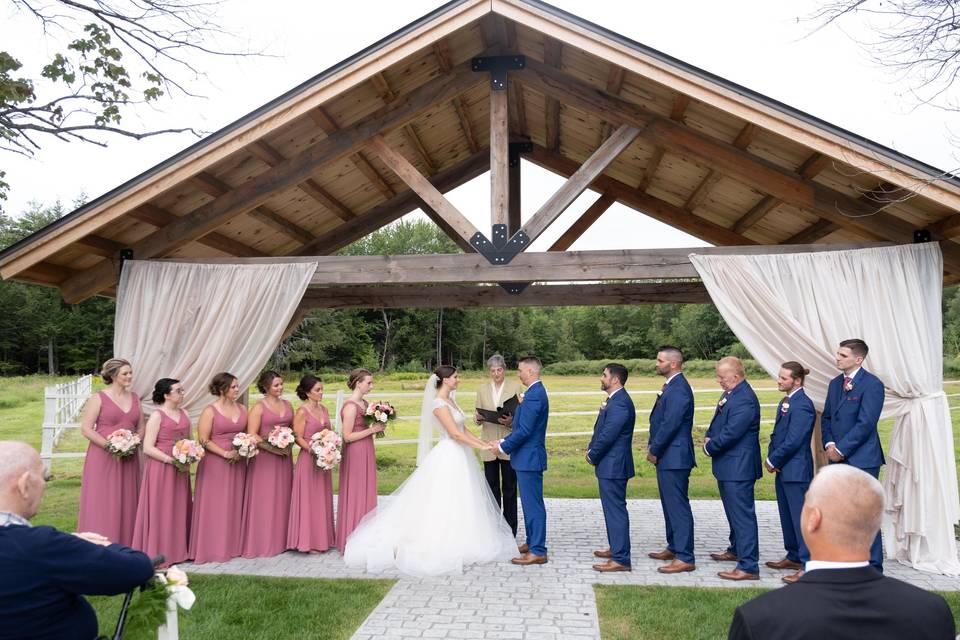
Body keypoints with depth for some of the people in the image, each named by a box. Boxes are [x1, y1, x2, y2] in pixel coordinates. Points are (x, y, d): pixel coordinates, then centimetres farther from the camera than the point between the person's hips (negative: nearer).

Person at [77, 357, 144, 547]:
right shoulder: (98, 398, -5)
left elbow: (141, 428, 15)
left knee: (127, 502, 6)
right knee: (102, 503, -2)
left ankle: (125, 548, 13)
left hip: (129, 458, 5)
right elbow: (85, 428, -10)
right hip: (103, 458, -5)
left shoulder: (134, 398, 11)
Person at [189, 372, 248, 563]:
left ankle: (233, 545, 19)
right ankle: (213, 548, 9)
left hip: (237, 464, 5)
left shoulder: (242, 409, 9)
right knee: (215, 507, 0)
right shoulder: (210, 411, -7)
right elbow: (203, 440, -11)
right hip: (215, 464, -5)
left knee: (235, 505, 10)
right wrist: (225, 453, -16)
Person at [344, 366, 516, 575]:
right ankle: (441, 548, 5)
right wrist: (480, 447, -17)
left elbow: (463, 429, 14)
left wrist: (483, 442, 6)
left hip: (459, 456, 9)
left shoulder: (450, 401, 12)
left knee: (459, 503, 13)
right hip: (449, 457, -9)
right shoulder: (439, 404, -17)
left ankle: (455, 545, 22)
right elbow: (455, 434, -22)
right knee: (445, 503, -3)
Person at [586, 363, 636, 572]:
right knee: (612, 508, 20)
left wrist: (592, 455, -10)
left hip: (613, 465, -11)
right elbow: (601, 430, 18)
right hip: (610, 464, 11)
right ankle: (615, 548, 33)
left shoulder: (620, 402, -20)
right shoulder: (614, 400, 14)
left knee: (616, 509, -6)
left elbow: (608, 435, -23)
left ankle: (620, 559, -1)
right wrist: (591, 448, 6)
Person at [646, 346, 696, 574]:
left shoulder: (679, 389, -18)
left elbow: (670, 424, -21)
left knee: (678, 506, -5)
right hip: (666, 457, 11)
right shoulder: (670, 386, 14)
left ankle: (685, 558, 0)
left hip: (675, 457, -11)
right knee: (670, 504, 19)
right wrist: (652, 445, 9)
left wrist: (655, 450, -12)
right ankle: (674, 547, 32)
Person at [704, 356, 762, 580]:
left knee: (743, 514, -6)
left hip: (738, 467, -11)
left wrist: (709, 447, -10)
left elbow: (731, 433, -24)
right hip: (728, 467, 11)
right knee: (733, 511, 24)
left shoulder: (745, 400, -22)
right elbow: (718, 422, 20)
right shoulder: (730, 394, 10)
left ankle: (748, 566, -1)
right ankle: (736, 550, 41)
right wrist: (709, 438, 2)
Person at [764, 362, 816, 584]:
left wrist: (773, 460, -11)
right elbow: (777, 434, 15)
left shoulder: (802, 405, -18)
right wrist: (770, 457, 0)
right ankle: (794, 557, 32)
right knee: (787, 516, 19)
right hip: (783, 470, 10)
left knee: (800, 518, -4)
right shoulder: (785, 402, 12)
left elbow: (793, 441, -20)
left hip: (797, 470, -10)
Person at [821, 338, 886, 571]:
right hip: (838, 458, 7)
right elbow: (826, 417, 17)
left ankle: (872, 567, 9)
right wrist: (829, 444, 0)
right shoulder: (835, 383, 14)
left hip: (862, 459, -7)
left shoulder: (872, 384, -10)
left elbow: (865, 423, -16)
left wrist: (841, 449, -13)